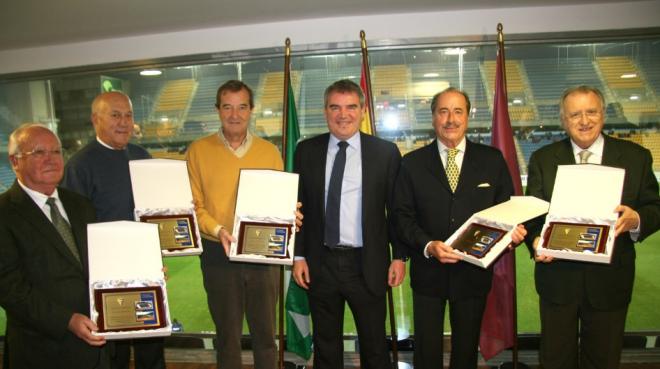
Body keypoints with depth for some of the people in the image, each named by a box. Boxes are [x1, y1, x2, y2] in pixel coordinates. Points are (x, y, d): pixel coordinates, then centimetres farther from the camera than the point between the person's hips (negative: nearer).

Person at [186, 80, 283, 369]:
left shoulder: (269, 151, 5)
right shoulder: (198, 150, 0)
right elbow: (193, 205, -2)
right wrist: (218, 230, -18)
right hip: (219, 254, -1)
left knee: (265, 333, 13)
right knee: (227, 334, 14)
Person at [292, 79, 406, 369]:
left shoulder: (386, 152, -2)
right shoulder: (306, 151, 3)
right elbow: (298, 206, 5)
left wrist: (399, 257, -2)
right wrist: (298, 255, 1)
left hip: (368, 265, -1)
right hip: (320, 264, 2)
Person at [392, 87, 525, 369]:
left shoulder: (492, 160, 1)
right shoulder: (412, 163, -1)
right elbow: (402, 216, -4)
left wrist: (513, 230, -17)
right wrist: (428, 245, -20)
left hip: (474, 272, 1)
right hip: (428, 272, -1)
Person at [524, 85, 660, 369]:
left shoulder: (636, 157, 1)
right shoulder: (542, 159, 1)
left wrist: (637, 219, -20)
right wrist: (536, 240, -22)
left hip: (610, 281, 0)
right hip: (557, 278, 0)